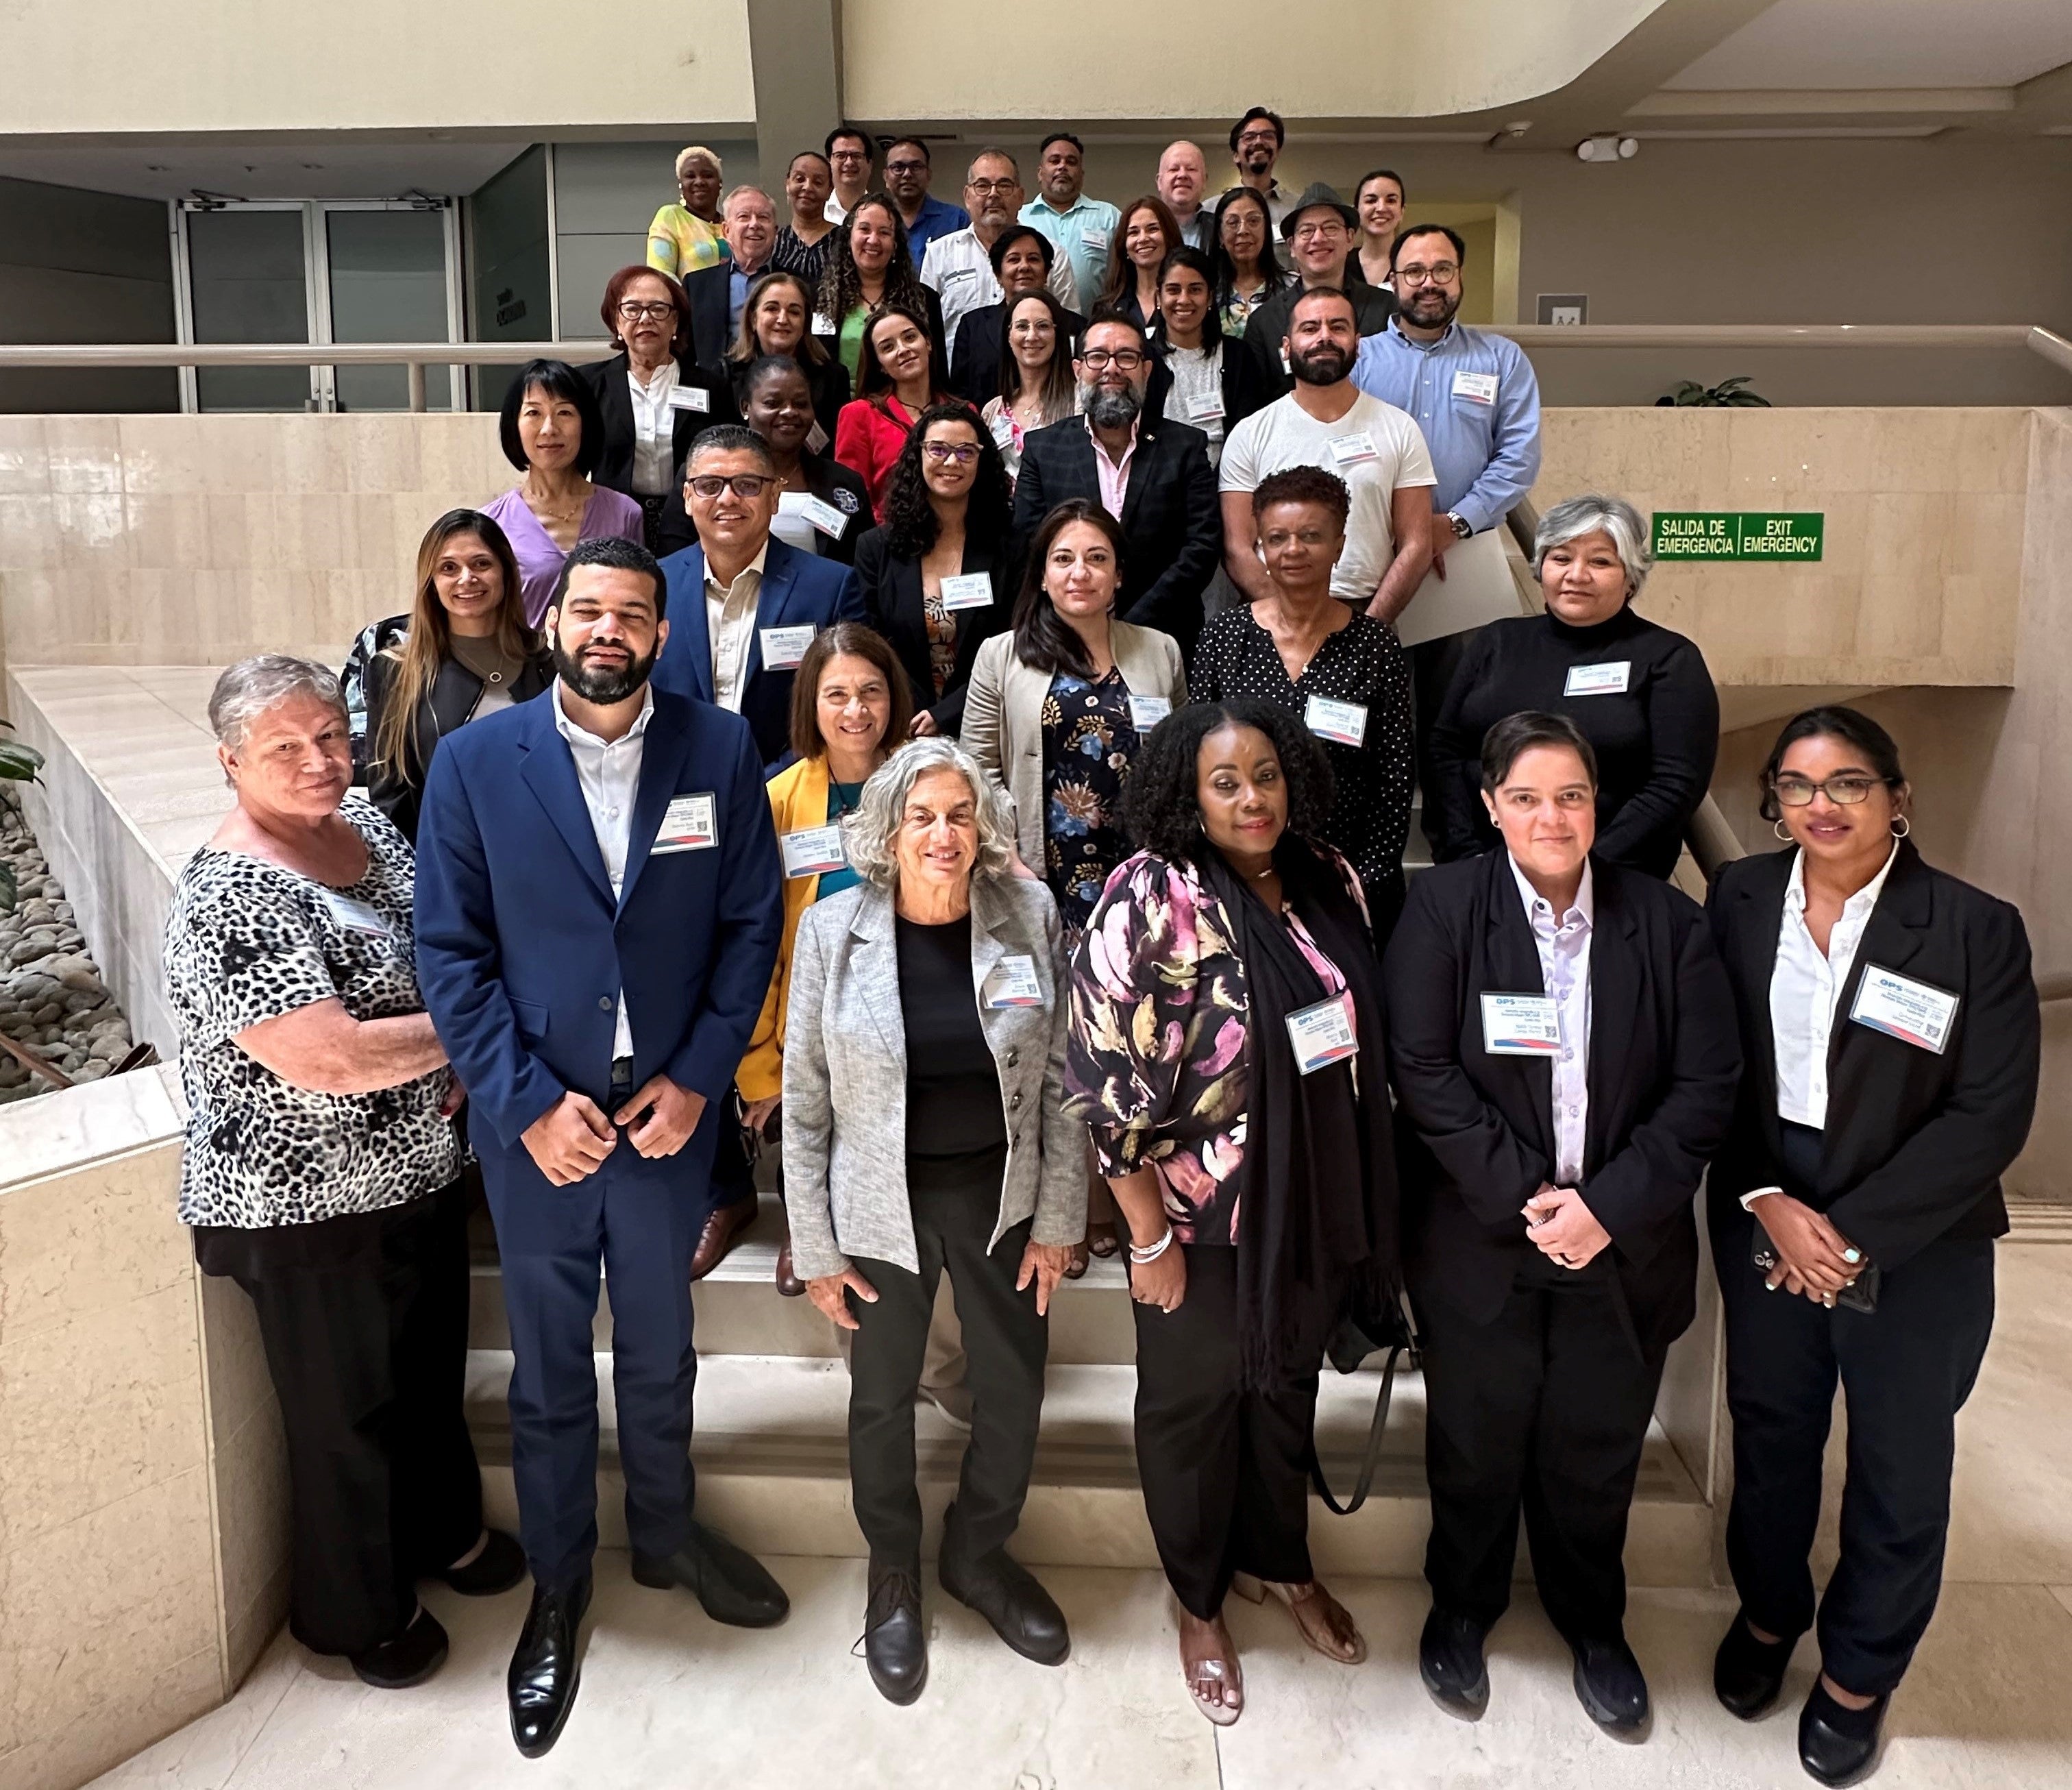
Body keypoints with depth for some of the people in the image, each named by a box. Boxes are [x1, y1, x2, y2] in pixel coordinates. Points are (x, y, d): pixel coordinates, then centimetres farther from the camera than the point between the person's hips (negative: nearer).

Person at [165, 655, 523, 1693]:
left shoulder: (364, 820, 0)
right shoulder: (230, 901, -25)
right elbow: (331, 1059, -32)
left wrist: (456, 1062, -5)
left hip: (421, 1171, 8)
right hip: (312, 1210, -7)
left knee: (431, 1370, 26)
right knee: (347, 1413, 14)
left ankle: (442, 1529, 52)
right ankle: (360, 1611, 39)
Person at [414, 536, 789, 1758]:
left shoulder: (720, 751, -6)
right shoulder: (475, 762, -8)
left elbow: (752, 924, -4)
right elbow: (451, 951, -8)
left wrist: (697, 1078, -10)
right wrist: (530, 1103, -14)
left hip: (671, 1107, 1)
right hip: (535, 1119, -1)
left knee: (661, 1346, 20)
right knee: (550, 1368, 16)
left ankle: (667, 1532, 45)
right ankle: (558, 1584, 38)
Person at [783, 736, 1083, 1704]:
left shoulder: (1031, 915, -9)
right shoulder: (832, 929, -12)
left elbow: (1060, 1079, -3)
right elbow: (804, 1101, -6)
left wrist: (1058, 1218, -2)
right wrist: (815, 1246, -4)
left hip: (1004, 1196, 2)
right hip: (884, 1204, -1)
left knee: (1013, 1391, 16)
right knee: (883, 1399, 17)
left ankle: (979, 1554, 45)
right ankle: (893, 1571, 45)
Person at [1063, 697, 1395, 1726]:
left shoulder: (1329, 881, -1)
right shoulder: (1152, 898, -20)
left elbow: (1363, 1031, 10)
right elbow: (1107, 1077, -19)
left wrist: (1362, 1206, 11)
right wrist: (1150, 1239, -16)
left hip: (1319, 1206, 5)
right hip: (1203, 1217, -5)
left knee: (1288, 1388, 24)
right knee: (1194, 1407, 17)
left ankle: (1278, 1562, 50)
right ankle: (1200, 1601, 41)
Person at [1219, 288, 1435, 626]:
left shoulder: (1399, 430, 9)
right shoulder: (1250, 434, 7)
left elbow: (1415, 546, 6)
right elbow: (1237, 549, 2)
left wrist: (1370, 625, -8)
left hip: (1367, 615, 1)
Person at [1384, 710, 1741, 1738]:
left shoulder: (1667, 923, -3)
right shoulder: (1442, 910, -9)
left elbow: (1706, 1087, -6)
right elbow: (1424, 1072, -13)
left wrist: (1610, 1206, -15)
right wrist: (1523, 1196, -18)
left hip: (1623, 1247, 2)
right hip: (1479, 1242, -1)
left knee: (1597, 1451, 18)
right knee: (1476, 1444, 17)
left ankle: (1593, 1624, 44)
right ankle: (1462, 1607, 43)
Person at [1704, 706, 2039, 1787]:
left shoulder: (1975, 930, -13)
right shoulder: (1740, 900, -5)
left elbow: (1990, 1116, -14)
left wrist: (1854, 1235, -16)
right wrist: (1767, 1203, -14)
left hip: (1916, 1248, -2)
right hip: (1763, 1221, 2)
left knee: (1900, 1468, 13)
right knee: (1769, 1432, 20)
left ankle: (1859, 1672, 38)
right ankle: (1768, 1610, 46)